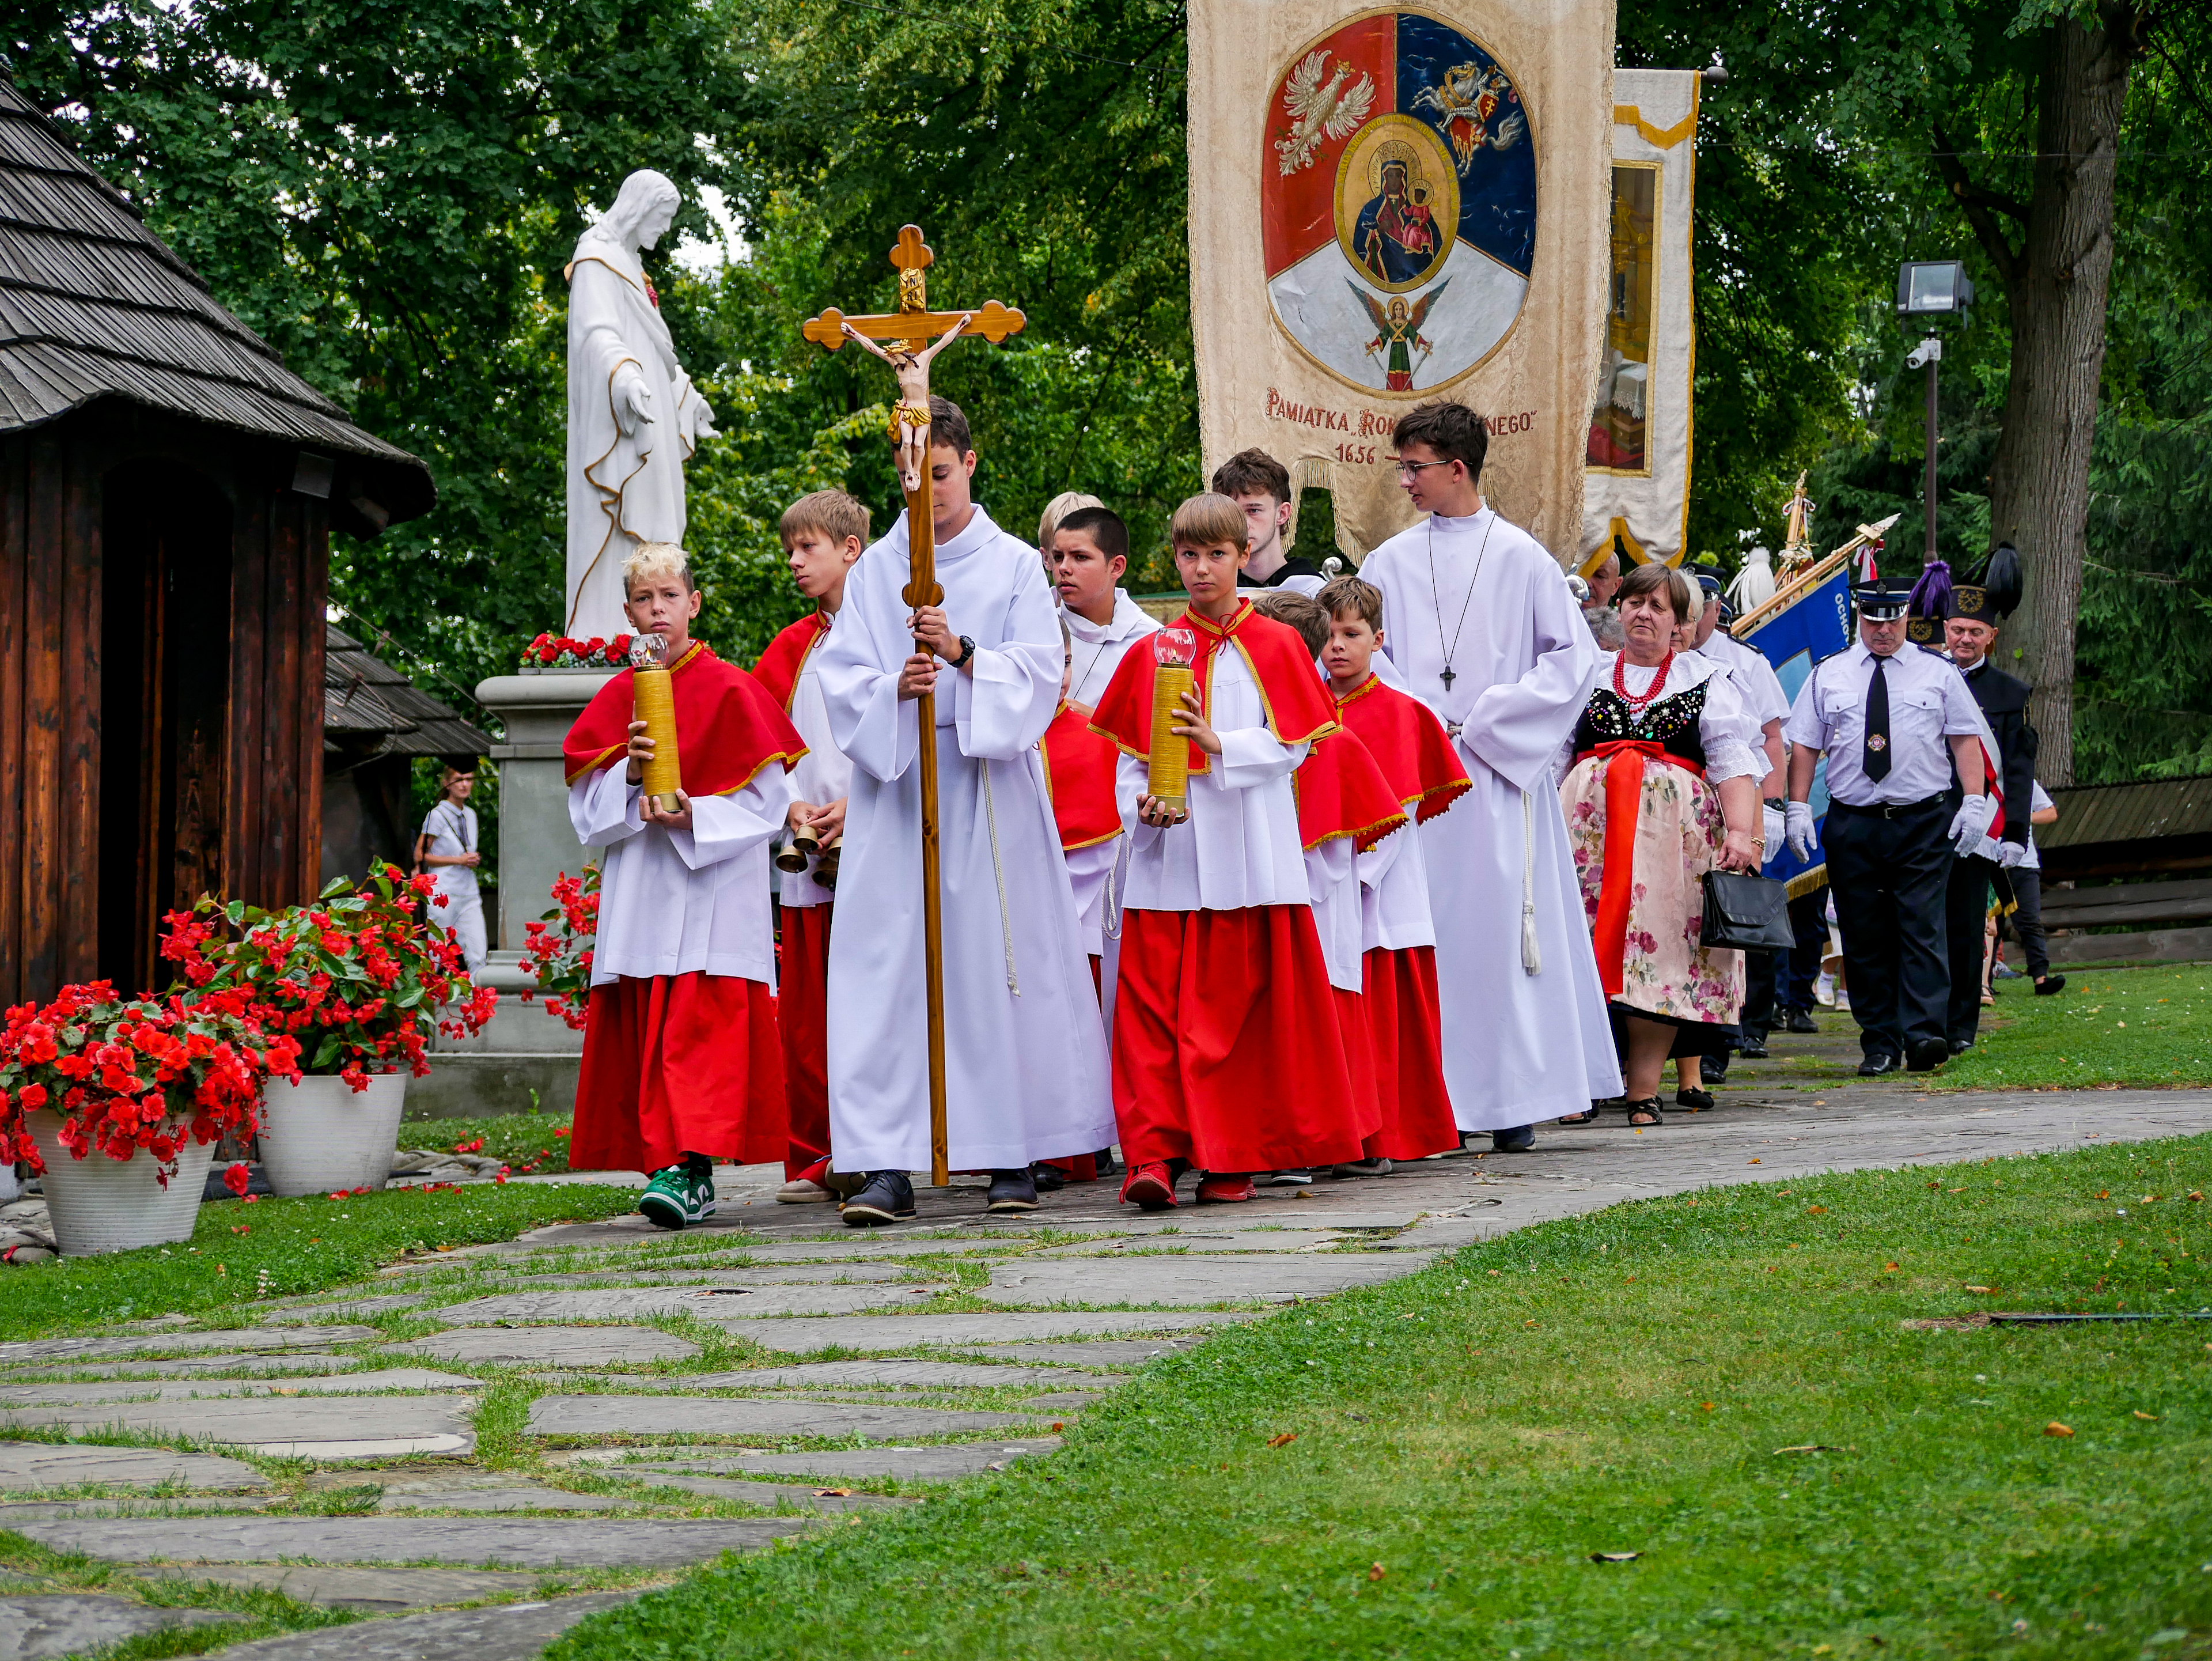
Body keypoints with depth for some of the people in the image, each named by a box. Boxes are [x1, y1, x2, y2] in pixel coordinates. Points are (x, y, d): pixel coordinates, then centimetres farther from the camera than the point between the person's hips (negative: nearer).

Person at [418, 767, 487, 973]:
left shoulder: (470, 815, 15)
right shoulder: (438, 815, -5)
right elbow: (421, 856, -7)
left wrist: (475, 860, 5)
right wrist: (458, 860, -11)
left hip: (469, 894, 5)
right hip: (444, 894, -5)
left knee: (477, 956, -7)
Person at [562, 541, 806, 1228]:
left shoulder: (730, 691, -1)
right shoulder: (617, 698, 12)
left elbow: (765, 800, -4)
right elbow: (587, 809, 10)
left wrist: (694, 817, -17)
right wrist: (630, 773, -9)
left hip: (712, 894, -5)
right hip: (636, 898, 5)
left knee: (700, 1023, -15)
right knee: (641, 1028, 1)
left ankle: (691, 1166, -22)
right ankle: (681, 1172, 7)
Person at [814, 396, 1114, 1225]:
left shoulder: (1014, 565, 6)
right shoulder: (875, 569, 12)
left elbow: (1039, 672, -3)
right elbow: (841, 675, 5)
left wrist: (964, 654, -19)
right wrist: (894, 688, -16)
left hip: (989, 784, -1)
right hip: (894, 784, 1)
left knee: (999, 964, -3)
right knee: (886, 965, -6)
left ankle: (1013, 1154, 5)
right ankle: (888, 1164, -8)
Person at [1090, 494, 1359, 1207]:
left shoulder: (1275, 648, 4)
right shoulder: (1150, 654, 12)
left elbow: (1291, 746, -2)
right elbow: (1131, 758, 13)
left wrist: (1221, 745, -17)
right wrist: (1141, 801, -7)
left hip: (1248, 857, -2)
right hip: (1167, 855, 2)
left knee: (1235, 1008, -1)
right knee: (1153, 1006, -7)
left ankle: (1232, 1156, 7)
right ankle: (1153, 1154, -11)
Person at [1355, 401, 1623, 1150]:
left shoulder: (1520, 558, 1)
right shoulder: (1390, 563, 9)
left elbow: (1575, 658, 0)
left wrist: (1486, 723, -6)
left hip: (1498, 775, -2)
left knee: (1503, 931, -3)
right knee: (1424, 936, -1)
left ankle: (1514, 1100, 2)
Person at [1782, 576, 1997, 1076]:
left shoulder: (1937, 674, 9)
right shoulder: (1827, 676, 10)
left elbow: (1966, 739, 7)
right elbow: (1804, 745, 9)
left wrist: (1974, 801, -4)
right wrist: (1797, 808, 0)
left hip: (1924, 823, -1)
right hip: (1852, 824, 1)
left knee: (1922, 927, -12)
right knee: (1864, 937, 1)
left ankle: (1923, 1034, -19)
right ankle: (1879, 1045, 6)